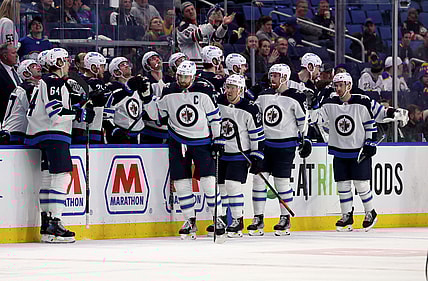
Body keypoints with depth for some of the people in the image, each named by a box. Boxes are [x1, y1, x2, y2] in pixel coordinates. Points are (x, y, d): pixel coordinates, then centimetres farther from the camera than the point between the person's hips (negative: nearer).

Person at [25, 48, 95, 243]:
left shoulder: (48, 82, 20)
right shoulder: (53, 82, -12)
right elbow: (55, 113, -21)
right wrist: (80, 113, -14)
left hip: (47, 137, 11)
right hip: (52, 136, -11)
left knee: (49, 178, 12)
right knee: (61, 176, -16)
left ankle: (47, 224, 15)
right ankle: (53, 225, -22)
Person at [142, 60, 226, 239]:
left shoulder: (203, 92, -8)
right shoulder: (169, 93, -1)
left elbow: (215, 116, -1)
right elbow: (157, 112, 9)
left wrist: (218, 139, -3)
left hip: (202, 141, -3)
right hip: (178, 142, 3)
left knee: (208, 181, -9)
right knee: (181, 182, -1)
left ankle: (218, 219, 2)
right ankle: (190, 221, 10)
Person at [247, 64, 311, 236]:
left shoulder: (295, 97, -7)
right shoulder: (263, 96, 10)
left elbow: (303, 119, -2)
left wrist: (304, 138, -2)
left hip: (285, 146, -5)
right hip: (264, 143, 5)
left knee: (282, 181, -3)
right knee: (259, 179, -1)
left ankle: (285, 219, 11)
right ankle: (258, 219, 5)